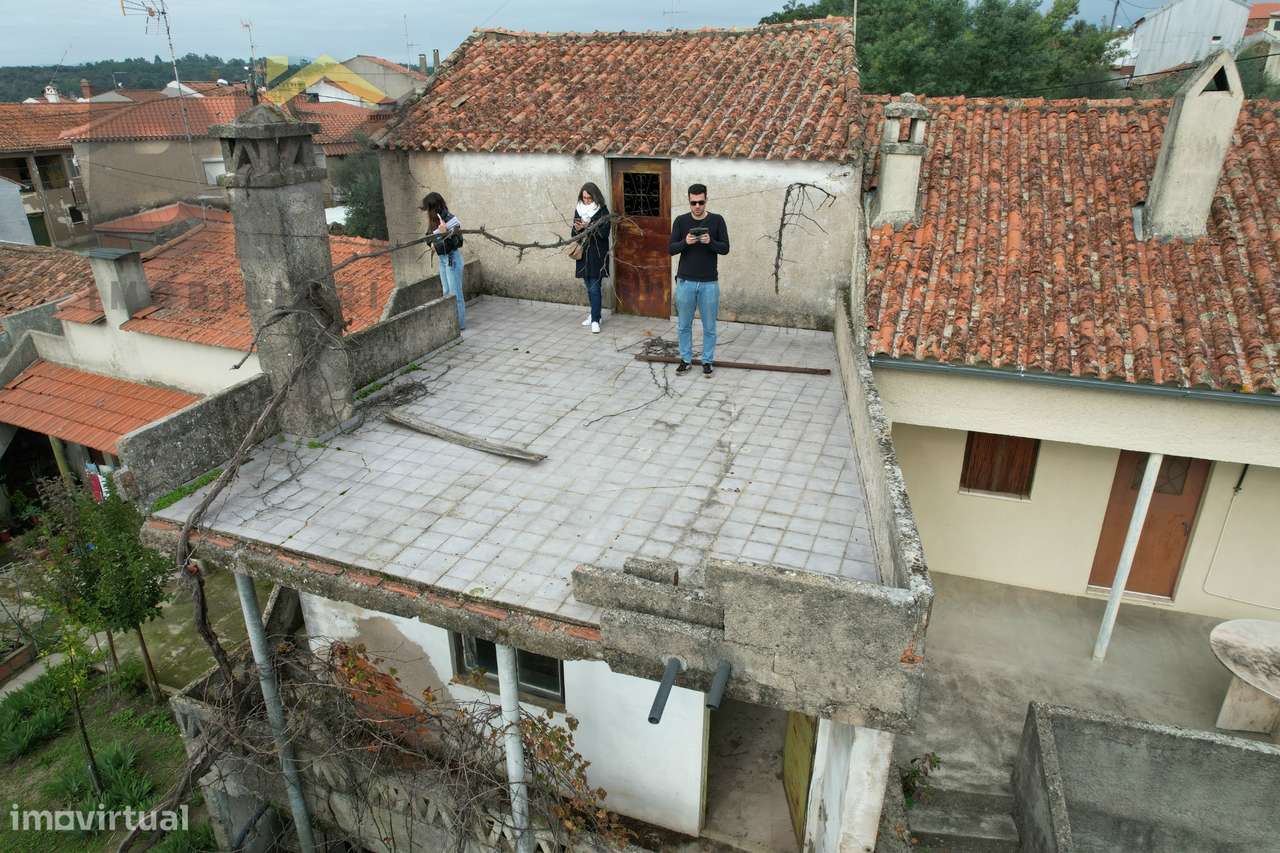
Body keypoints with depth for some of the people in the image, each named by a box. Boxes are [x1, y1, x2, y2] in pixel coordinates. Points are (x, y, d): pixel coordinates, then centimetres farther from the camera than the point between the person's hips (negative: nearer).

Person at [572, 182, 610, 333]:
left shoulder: (602, 211, -7)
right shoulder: (579, 210, 9)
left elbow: (604, 232, -13)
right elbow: (575, 231, 13)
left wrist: (588, 227, -24)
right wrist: (577, 229, -11)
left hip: (597, 254, -5)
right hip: (583, 253, 5)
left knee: (594, 287, -9)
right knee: (589, 286, 13)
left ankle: (595, 320, -6)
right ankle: (595, 313, 27)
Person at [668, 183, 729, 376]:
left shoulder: (717, 220, -2)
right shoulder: (680, 221, 0)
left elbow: (725, 249, -4)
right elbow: (671, 249, -2)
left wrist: (710, 242, -23)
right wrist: (685, 242, -22)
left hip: (709, 283, -1)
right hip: (685, 282, 1)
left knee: (709, 326, 7)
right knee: (684, 325, 10)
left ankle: (707, 361, 20)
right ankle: (686, 359, 24)